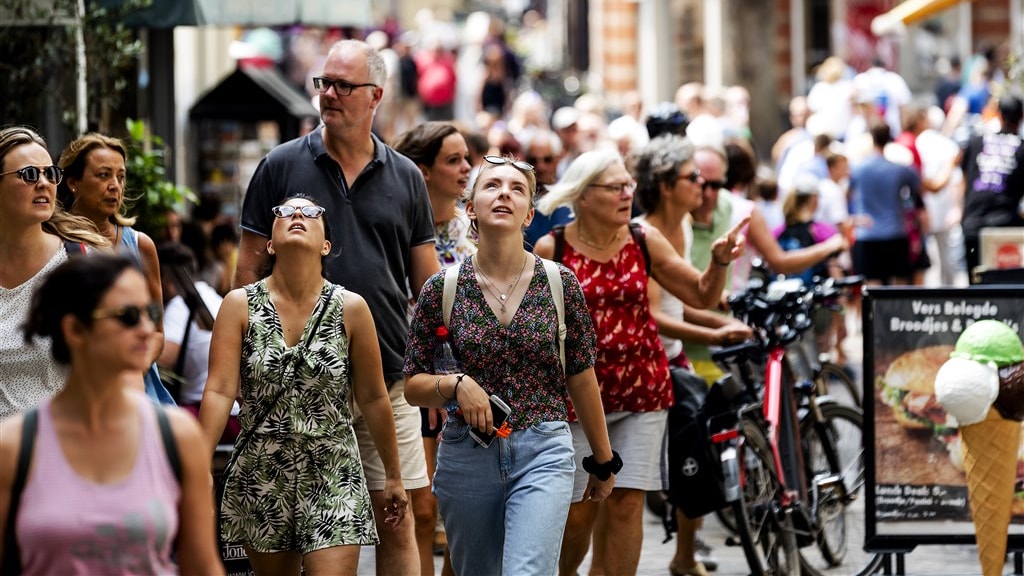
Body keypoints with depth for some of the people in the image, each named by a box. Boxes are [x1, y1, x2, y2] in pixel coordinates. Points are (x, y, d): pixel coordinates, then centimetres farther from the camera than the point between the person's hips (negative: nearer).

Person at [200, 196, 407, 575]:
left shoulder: (350, 309, -1)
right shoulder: (241, 305, 0)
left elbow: (373, 399, 5)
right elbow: (220, 390, -7)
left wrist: (393, 475, 10)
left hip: (333, 477, -1)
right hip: (261, 477, 1)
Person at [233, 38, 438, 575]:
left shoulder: (405, 178, 9)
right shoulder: (282, 167, 3)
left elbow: (427, 284, 12)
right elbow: (249, 268, 4)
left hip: (388, 380, 1)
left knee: (396, 520, 1)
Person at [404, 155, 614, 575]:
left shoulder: (560, 284, 1)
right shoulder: (441, 289, 1)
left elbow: (582, 380, 9)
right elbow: (413, 387, 5)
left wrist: (603, 461, 15)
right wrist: (456, 385, -15)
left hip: (543, 455, -2)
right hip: (467, 457, 2)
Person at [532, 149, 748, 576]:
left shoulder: (644, 241, 1)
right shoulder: (551, 248, -7)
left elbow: (702, 296, 5)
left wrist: (720, 261, -13)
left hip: (643, 388, 2)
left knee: (627, 503, -1)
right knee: (580, 508, 2)